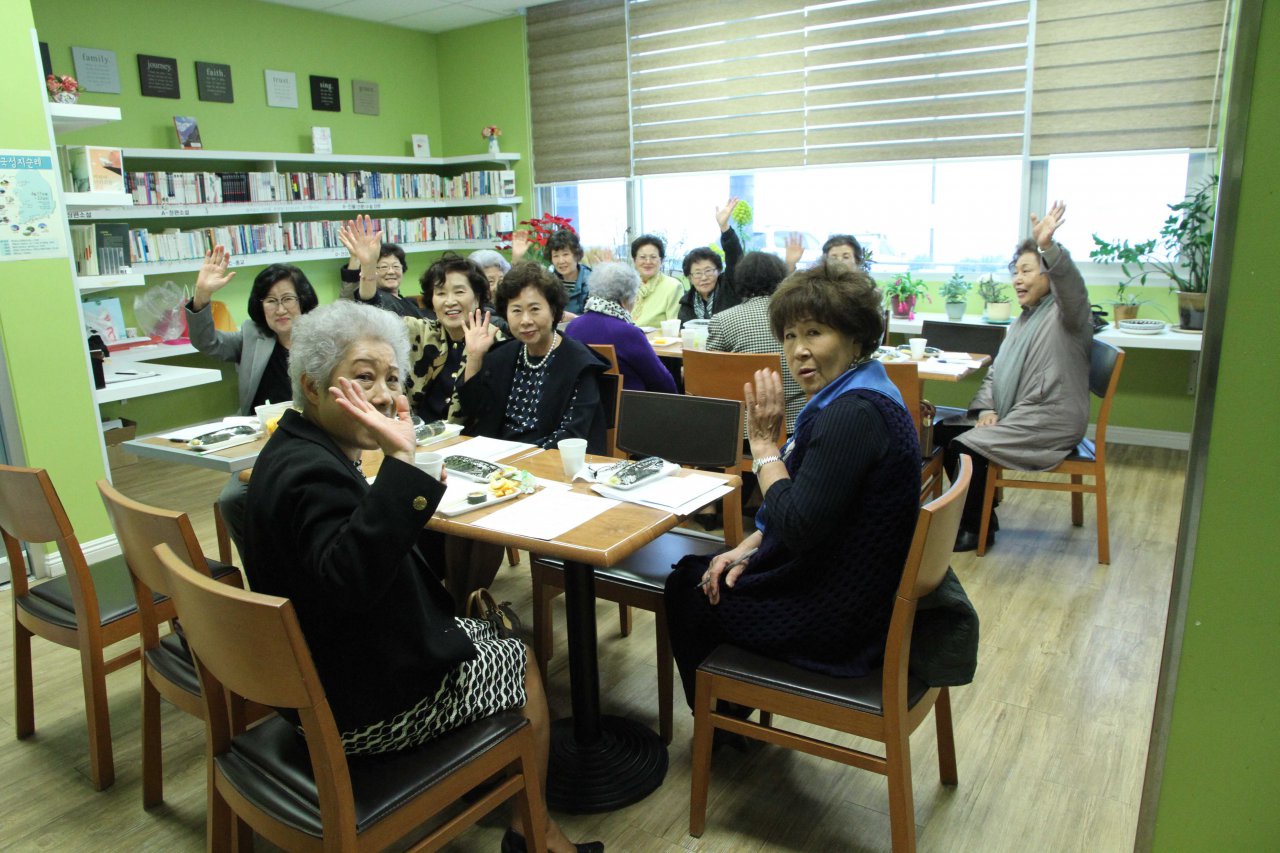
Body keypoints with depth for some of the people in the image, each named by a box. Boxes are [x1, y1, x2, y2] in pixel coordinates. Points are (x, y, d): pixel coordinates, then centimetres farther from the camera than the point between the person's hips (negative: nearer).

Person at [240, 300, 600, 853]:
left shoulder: (295, 451, 3)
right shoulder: (313, 474, -29)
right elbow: (349, 580, -45)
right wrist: (399, 461, -51)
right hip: (366, 713, -10)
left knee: (483, 631, 27)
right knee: (523, 667, 10)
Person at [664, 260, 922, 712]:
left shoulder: (854, 413, -27)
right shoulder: (856, 396, 6)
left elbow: (798, 526, -28)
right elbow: (805, 509, 12)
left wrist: (763, 441, -19)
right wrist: (749, 547, 1)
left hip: (834, 619, -10)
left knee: (688, 593, 9)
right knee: (689, 572, 18)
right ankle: (730, 712, 34)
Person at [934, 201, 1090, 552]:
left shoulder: (1067, 315, -7)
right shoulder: (1022, 322, 19)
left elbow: (1071, 285, -32)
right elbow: (995, 372, 17)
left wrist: (1048, 246, -50)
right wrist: (986, 408, -2)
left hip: (1050, 421, -9)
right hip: (1016, 416, 9)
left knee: (966, 445, -21)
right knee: (943, 431, -1)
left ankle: (977, 528, -3)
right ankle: (974, 512, 9)